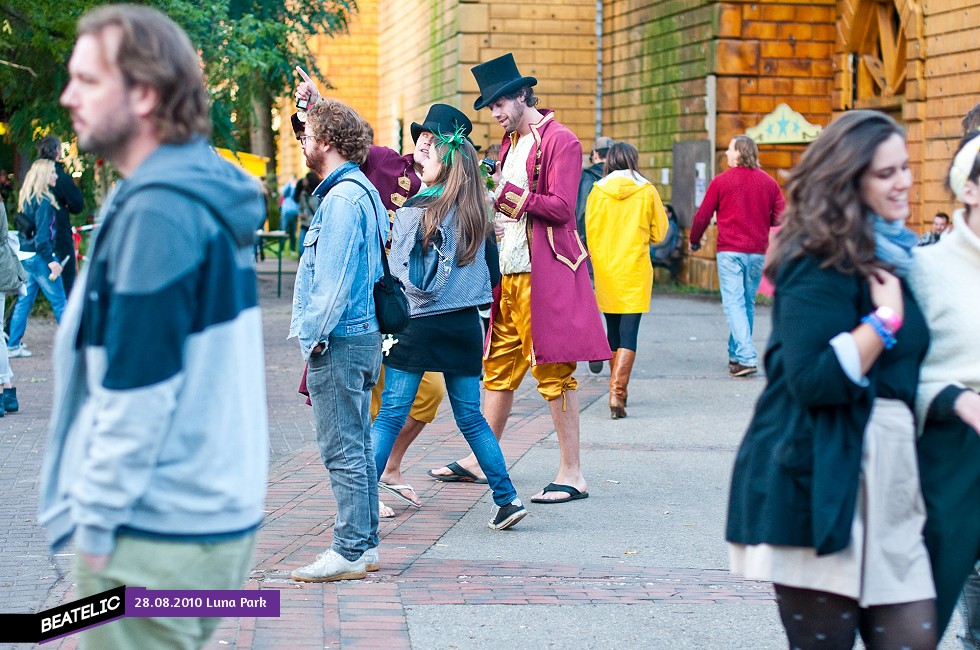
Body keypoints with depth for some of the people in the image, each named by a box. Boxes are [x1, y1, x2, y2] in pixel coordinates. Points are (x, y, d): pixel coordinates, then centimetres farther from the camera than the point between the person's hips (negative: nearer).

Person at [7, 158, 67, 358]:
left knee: (24, 300, 11)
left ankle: (13, 345, 12)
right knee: (58, 300, 1)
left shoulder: (27, 199, 11)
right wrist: (51, 260, -21)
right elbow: (42, 235, -22)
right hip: (39, 257, -9)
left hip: (25, 257, 9)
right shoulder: (44, 201, -17)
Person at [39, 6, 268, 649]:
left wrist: (96, 524, -13)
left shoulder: (155, 211, -17)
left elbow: (137, 389, -20)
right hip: (220, 511, 9)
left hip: (157, 533, -9)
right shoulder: (213, 196, 11)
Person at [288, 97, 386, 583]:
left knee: (343, 451, -6)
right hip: (363, 333, 10)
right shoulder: (363, 191, 15)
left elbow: (333, 281, -20)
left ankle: (350, 552, -2)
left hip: (339, 341, -10)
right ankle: (365, 546, 20)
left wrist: (315, 339, -14)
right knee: (357, 446, 14)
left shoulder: (342, 198, -17)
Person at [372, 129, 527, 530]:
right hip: (464, 324, 5)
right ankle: (507, 499, 8)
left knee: (390, 415, -2)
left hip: (419, 324, -5)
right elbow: (487, 269, 13)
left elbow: (401, 272, -8)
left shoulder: (415, 211, -9)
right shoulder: (474, 214, 6)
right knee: (470, 417, 11)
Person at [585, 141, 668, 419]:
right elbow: (659, 232, 4)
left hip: (605, 269, 2)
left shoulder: (598, 191, -1)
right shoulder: (647, 192, -4)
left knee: (613, 331, 16)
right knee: (628, 335, -4)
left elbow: (590, 232, 6)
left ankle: (619, 388, 29)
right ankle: (617, 391, -18)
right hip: (635, 271, -2)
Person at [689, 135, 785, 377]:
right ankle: (736, 354, 23)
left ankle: (746, 358, -18)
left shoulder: (721, 181, -4)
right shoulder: (768, 182, 6)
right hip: (758, 252, 4)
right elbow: (780, 217, 6)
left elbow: (703, 215, 0)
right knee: (747, 302, 15)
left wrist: (694, 240, 17)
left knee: (734, 303, -6)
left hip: (730, 251, -4)